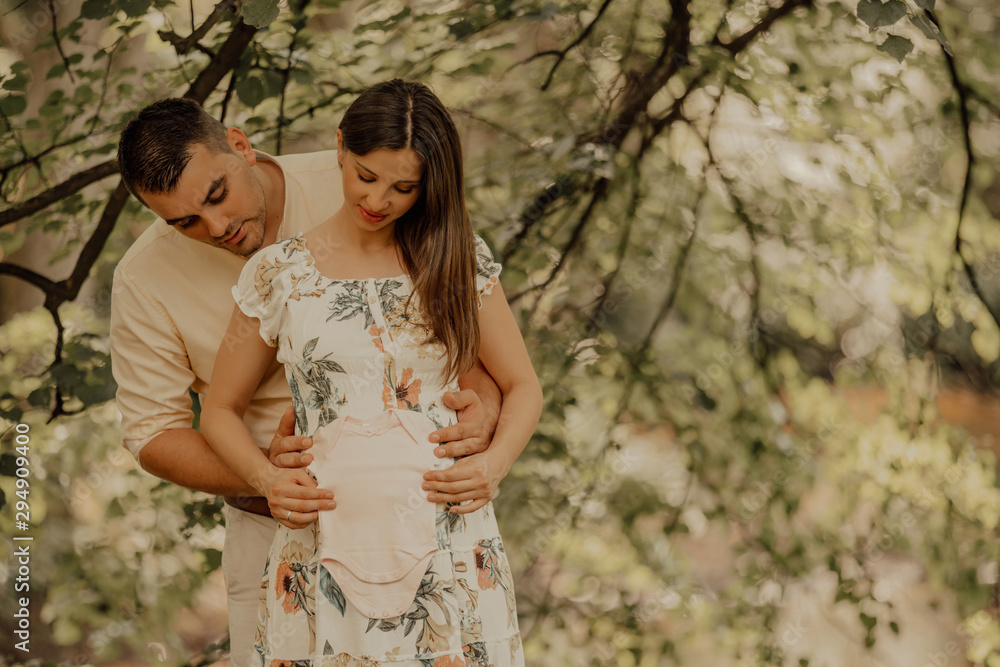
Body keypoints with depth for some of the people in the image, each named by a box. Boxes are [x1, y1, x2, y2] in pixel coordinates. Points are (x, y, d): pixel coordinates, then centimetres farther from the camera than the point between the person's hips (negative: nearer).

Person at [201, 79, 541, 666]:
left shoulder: (459, 259, 5)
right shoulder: (280, 273, 3)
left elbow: (523, 387, 11)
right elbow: (221, 409, 10)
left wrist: (494, 464, -8)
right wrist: (267, 479, -8)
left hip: (450, 548, 1)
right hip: (328, 546, 0)